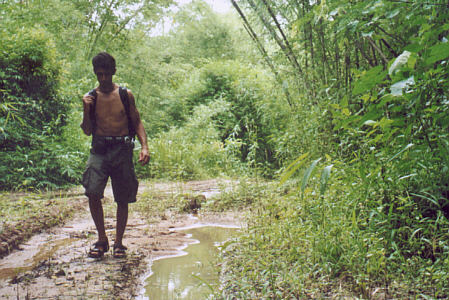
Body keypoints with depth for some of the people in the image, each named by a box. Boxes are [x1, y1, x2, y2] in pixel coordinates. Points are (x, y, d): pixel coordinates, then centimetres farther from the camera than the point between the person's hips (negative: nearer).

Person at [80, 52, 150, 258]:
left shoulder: (126, 95, 6)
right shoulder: (91, 97, 8)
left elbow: (137, 122, 10)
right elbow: (88, 131, 8)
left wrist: (144, 146, -4)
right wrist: (86, 110, -8)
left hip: (122, 148, 0)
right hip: (99, 148, 0)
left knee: (123, 199, 4)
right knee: (92, 192, -17)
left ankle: (118, 242, 19)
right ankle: (102, 239, 0)